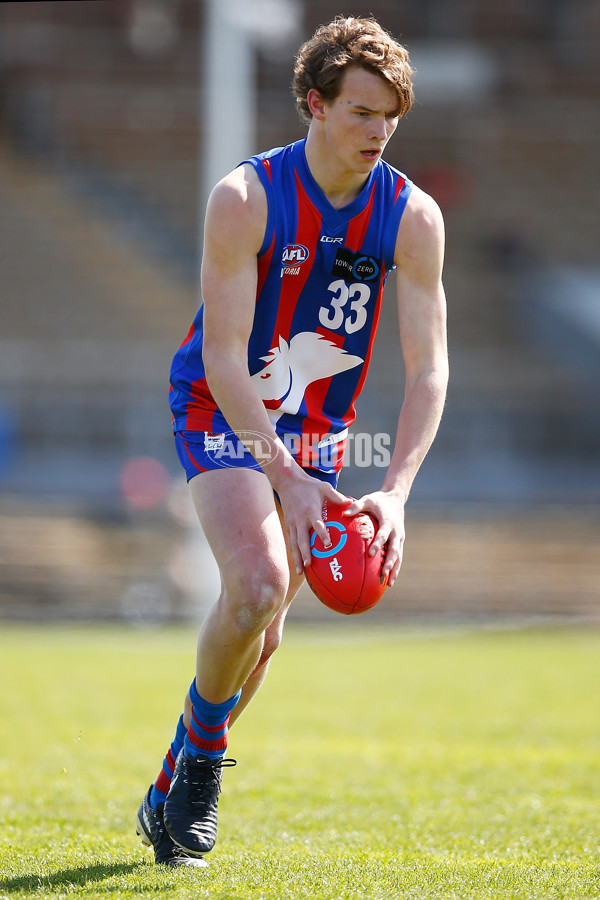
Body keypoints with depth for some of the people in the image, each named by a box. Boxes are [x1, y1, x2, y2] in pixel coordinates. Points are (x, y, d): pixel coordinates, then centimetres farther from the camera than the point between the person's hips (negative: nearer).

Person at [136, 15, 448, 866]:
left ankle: (173, 792, 25)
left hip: (317, 428, 4)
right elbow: (223, 357, -21)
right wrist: (287, 478, -29)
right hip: (223, 414, -4)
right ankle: (202, 752, -1)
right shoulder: (246, 198, -21)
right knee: (259, 586, -25)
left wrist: (395, 492, -23)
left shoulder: (413, 217, -11)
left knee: (263, 630, 6)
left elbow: (428, 366, -10)